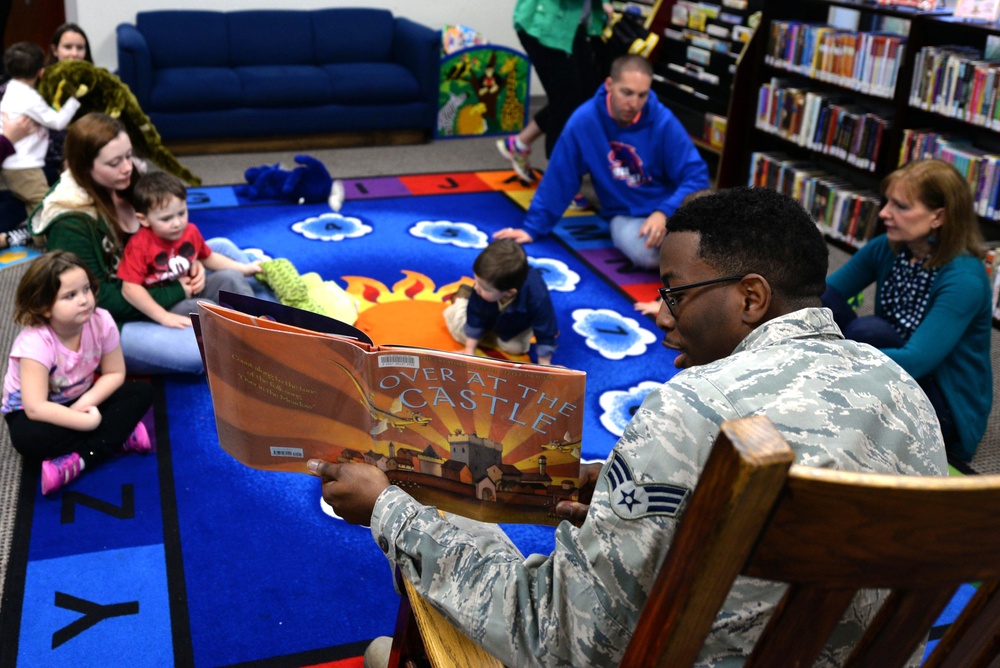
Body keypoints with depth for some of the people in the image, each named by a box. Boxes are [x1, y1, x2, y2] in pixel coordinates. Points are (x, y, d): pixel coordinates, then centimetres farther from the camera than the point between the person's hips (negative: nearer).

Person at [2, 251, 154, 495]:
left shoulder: (101, 321, -20)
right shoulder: (35, 341, -31)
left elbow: (115, 374, -8)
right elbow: (35, 408, -35)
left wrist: (86, 403, -24)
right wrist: (88, 421, -32)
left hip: (80, 401, 5)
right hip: (29, 411, -4)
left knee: (142, 392, -16)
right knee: (28, 438, -38)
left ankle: (77, 460, -26)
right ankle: (119, 438, -22)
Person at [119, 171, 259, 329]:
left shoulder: (190, 232, -4)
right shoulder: (139, 245, -22)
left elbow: (208, 258, 16)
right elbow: (130, 288, -25)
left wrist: (243, 268, 11)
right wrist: (164, 317, -29)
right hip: (165, 305, -7)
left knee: (231, 277, -6)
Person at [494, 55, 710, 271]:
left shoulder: (664, 122, -13)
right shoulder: (584, 121, -13)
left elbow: (696, 176, -13)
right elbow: (559, 179, -5)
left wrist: (665, 212, -29)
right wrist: (533, 227, -3)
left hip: (670, 209, 0)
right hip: (626, 216, 1)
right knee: (645, 252, -34)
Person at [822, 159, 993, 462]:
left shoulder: (965, 280, -23)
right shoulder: (886, 249, -4)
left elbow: (915, 361, -31)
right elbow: (820, 293, 0)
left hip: (950, 416, -6)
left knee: (867, 331, -32)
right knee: (818, 297, -15)